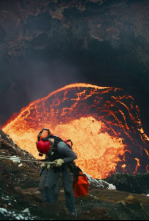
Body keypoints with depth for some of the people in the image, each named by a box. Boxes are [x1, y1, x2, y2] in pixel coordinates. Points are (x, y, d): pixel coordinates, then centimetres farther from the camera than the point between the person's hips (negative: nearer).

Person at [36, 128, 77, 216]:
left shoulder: (61, 146, -37)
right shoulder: (44, 143, -18)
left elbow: (74, 156, -24)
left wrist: (62, 161, -32)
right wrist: (47, 162, -6)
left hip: (65, 165, -5)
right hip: (54, 165, 5)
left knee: (68, 189, 0)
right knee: (48, 186, -7)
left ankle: (72, 210, 17)